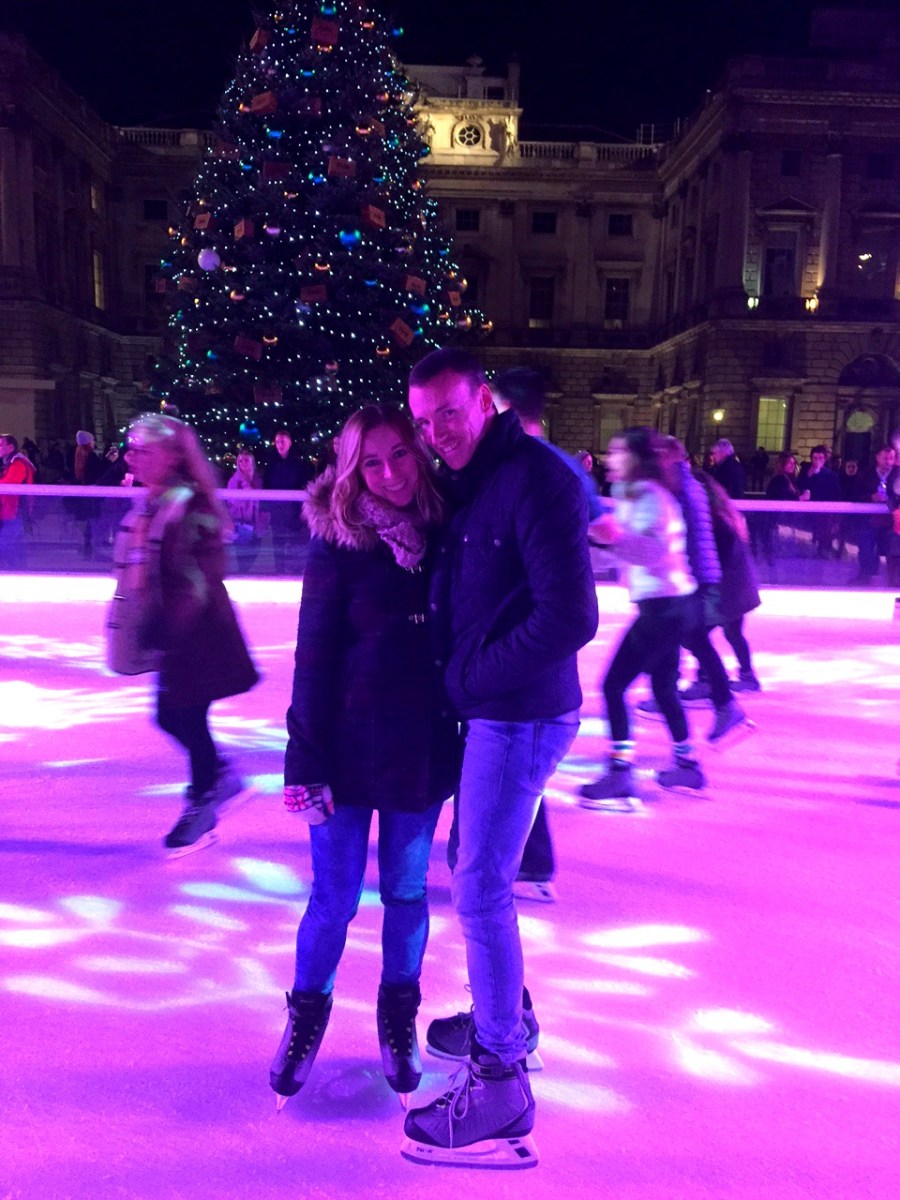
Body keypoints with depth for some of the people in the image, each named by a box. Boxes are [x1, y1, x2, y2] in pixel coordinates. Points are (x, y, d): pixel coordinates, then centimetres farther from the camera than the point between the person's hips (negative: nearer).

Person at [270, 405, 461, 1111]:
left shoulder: (445, 536, -1)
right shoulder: (339, 545, -9)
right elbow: (314, 658, -8)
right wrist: (307, 761, -10)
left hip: (426, 749, 3)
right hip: (351, 747, -2)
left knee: (407, 889, 14)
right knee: (335, 896, 7)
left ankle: (399, 1017, 36)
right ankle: (307, 1014, 33)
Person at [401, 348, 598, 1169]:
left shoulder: (536, 479, -17)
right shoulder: (468, 484, 11)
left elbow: (570, 616, -23)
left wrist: (473, 675, -15)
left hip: (522, 715, -9)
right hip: (490, 709, 9)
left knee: (481, 888, -5)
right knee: (480, 869, 20)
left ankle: (502, 1085, 9)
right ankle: (506, 1013, 40)